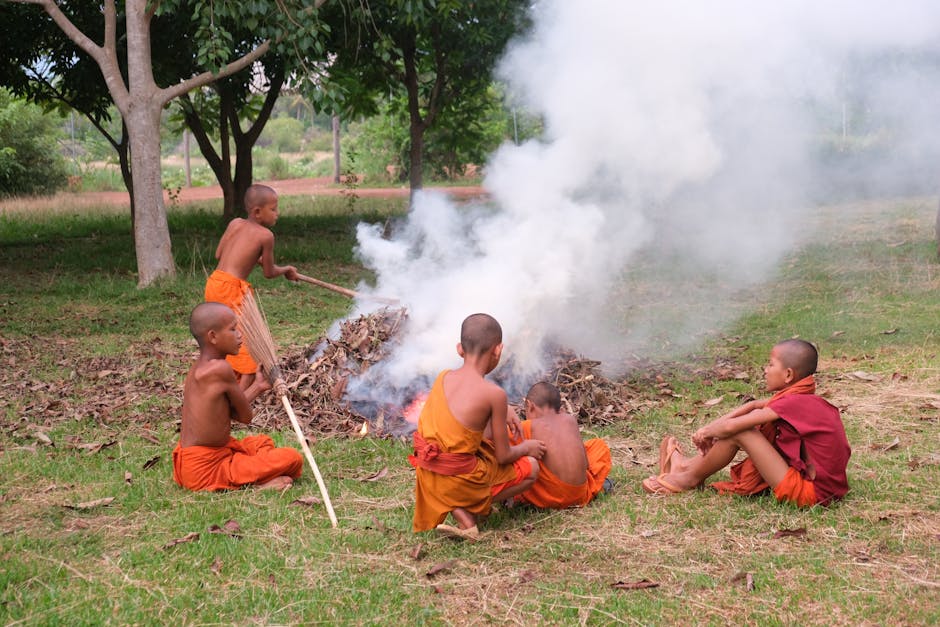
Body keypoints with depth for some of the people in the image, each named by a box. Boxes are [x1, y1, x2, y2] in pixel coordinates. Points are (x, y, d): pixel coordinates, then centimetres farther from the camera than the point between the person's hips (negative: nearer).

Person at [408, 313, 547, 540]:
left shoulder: (443, 377, 1)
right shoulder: (494, 394, -16)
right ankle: (465, 512, -1)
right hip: (459, 480, -6)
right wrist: (526, 448, 15)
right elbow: (503, 456, -7)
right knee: (530, 468, 18)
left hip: (428, 477, 6)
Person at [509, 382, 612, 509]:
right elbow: (585, 463, 11)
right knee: (599, 445, 27)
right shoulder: (570, 420, 9)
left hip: (547, 498, -3)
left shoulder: (526, 426, 1)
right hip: (581, 496, 3)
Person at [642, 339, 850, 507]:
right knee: (755, 418, 14)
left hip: (808, 492, -10)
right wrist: (710, 428, 6)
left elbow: (730, 426, -18)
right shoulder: (803, 398, 9)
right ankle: (691, 464, 20)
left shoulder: (795, 403, -18)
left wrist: (707, 432, 2)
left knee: (740, 432, -13)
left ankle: (692, 478, 8)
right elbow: (753, 406, 14)